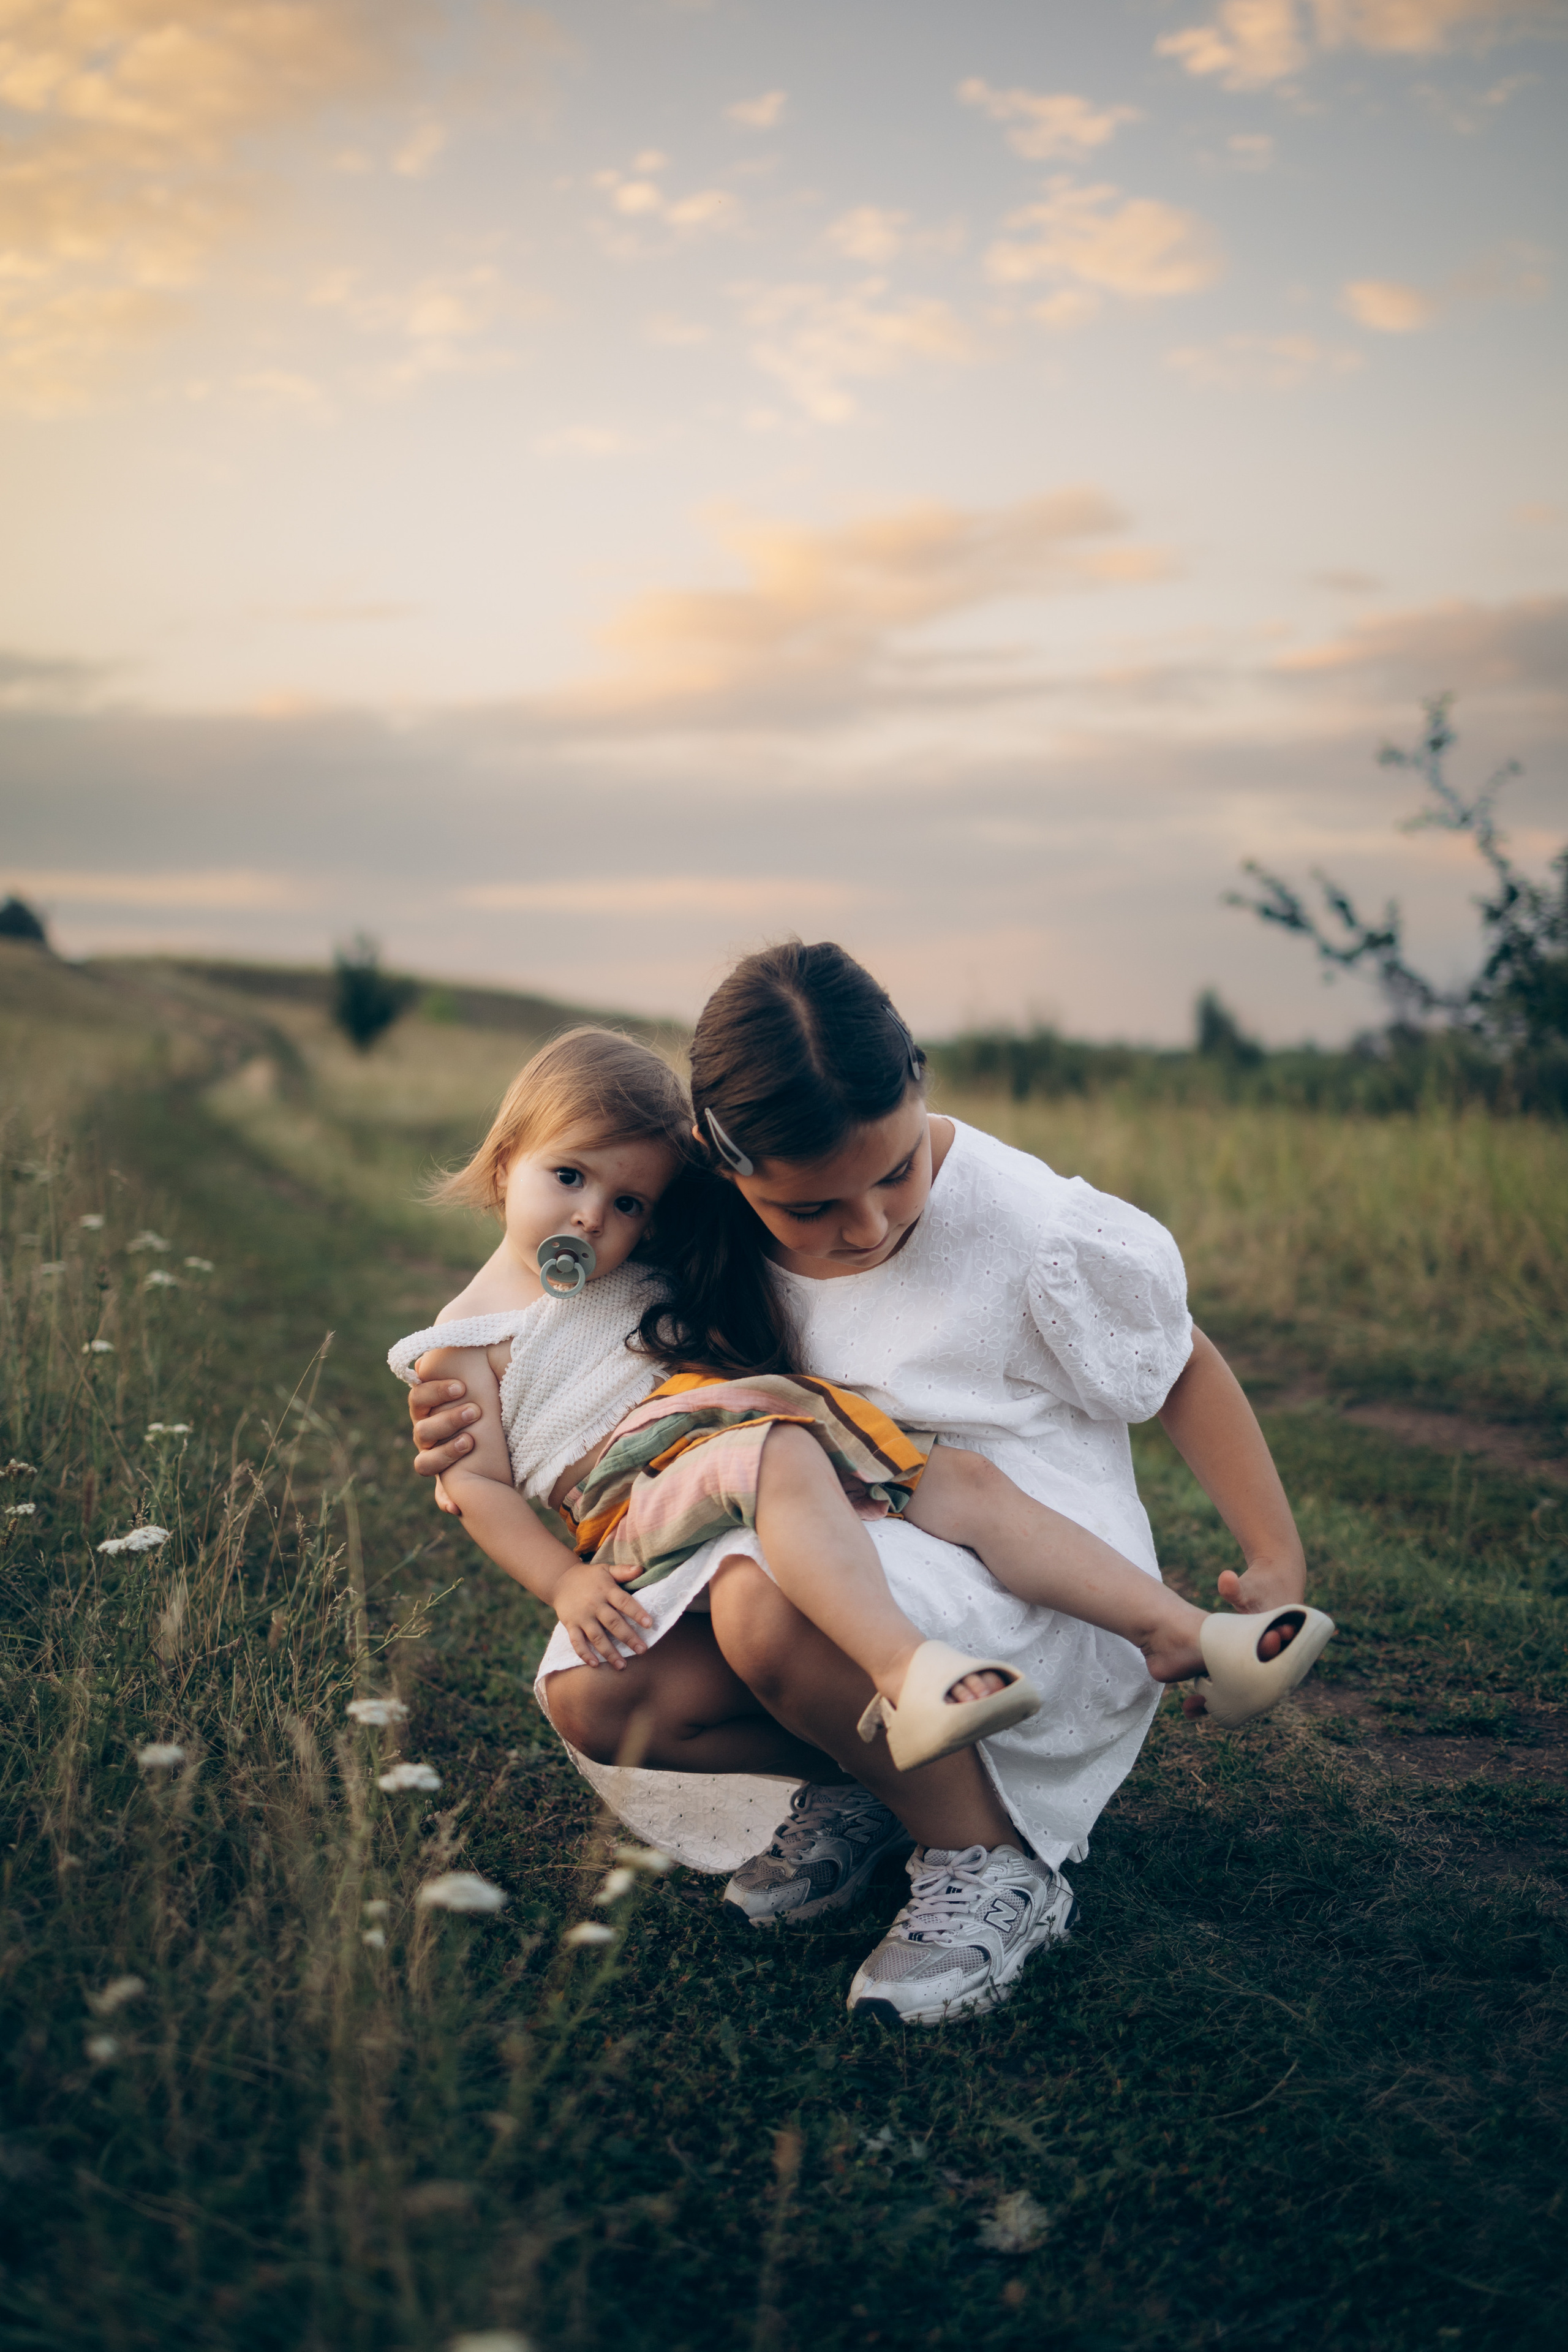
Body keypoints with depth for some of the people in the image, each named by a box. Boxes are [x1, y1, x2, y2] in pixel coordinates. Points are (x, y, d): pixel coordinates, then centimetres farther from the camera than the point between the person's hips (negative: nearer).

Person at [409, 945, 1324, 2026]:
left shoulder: (1032, 1228, -17)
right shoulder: (720, 1246, -5)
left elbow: (1184, 1368, 0)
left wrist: (1280, 1562, -8)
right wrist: (484, 1433, -12)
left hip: (1030, 1586, -5)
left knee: (771, 1606, -37)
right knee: (596, 1697, -18)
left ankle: (992, 1860, -12)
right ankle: (870, 1781, 4)